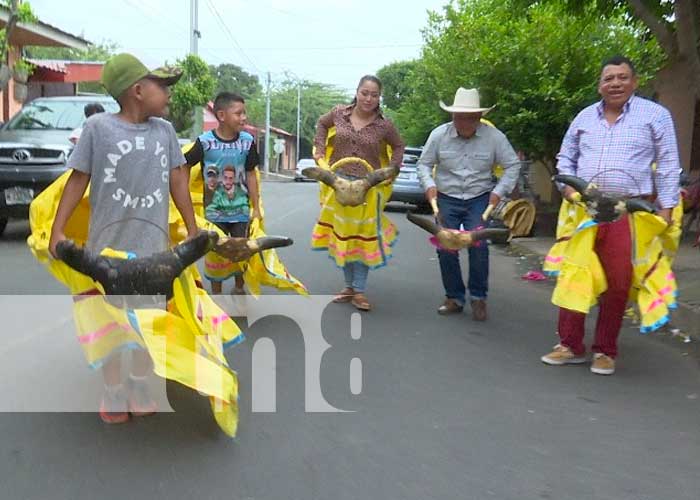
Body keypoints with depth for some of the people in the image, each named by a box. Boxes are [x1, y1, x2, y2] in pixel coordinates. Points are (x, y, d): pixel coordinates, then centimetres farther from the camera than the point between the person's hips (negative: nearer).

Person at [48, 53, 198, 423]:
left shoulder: (164, 130, 1)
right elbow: (78, 180, -5)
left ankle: (139, 387, 29)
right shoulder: (98, 127, -10)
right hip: (108, 243, -3)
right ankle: (113, 392, 24)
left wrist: (192, 231, 10)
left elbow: (177, 182, 8)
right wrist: (57, 231, -7)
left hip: (153, 243, 3)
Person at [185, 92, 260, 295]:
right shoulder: (205, 141, -15)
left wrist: (256, 208, 4)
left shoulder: (247, 141, -7)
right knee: (215, 252, 9)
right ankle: (216, 294, 27)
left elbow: (251, 175, 1)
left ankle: (239, 288, 36)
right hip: (214, 209, -2)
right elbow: (184, 167, -4)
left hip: (241, 209, 2)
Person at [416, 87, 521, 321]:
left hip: (479, 199, -1)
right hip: (447, 199, 2)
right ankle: (455, 297, 14)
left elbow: (513, 165, 1)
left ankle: (478, 297, 2)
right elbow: (424, 164, 4)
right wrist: (429, 185, -13)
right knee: (445, 249, -2)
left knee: (478, 246, -16)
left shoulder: (493, 136, -8)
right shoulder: (439, 135, -6)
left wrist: (499, 191, -8)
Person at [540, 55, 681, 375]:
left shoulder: (655, 115, 4)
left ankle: (605, 351, 14)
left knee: (617, 283, 0)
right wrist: (567, 185, 3)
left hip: (629, 213, -3)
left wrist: (666, 208, -5)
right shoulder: (584, 117, 14)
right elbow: (566, 157, 22)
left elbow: (668, 166, 3)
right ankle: (571, 345, 14)